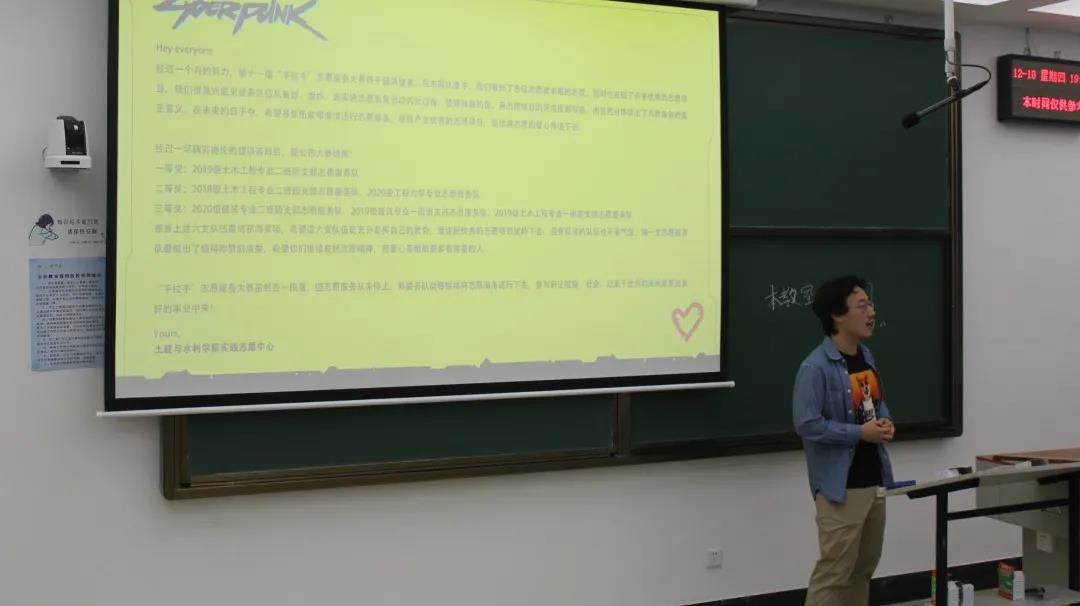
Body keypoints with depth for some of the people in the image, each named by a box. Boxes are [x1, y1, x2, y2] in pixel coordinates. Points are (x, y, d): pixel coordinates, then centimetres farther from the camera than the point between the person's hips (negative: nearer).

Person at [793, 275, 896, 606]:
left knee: (863, 567, 18)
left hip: (874, 482, 9)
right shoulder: (815, 367, -19)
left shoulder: (866, 357, 9)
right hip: (840, 487, -9)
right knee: (834, 572, -4)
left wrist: (885, 422, -2)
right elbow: (807, 425, -21)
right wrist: (860, 433, -19)